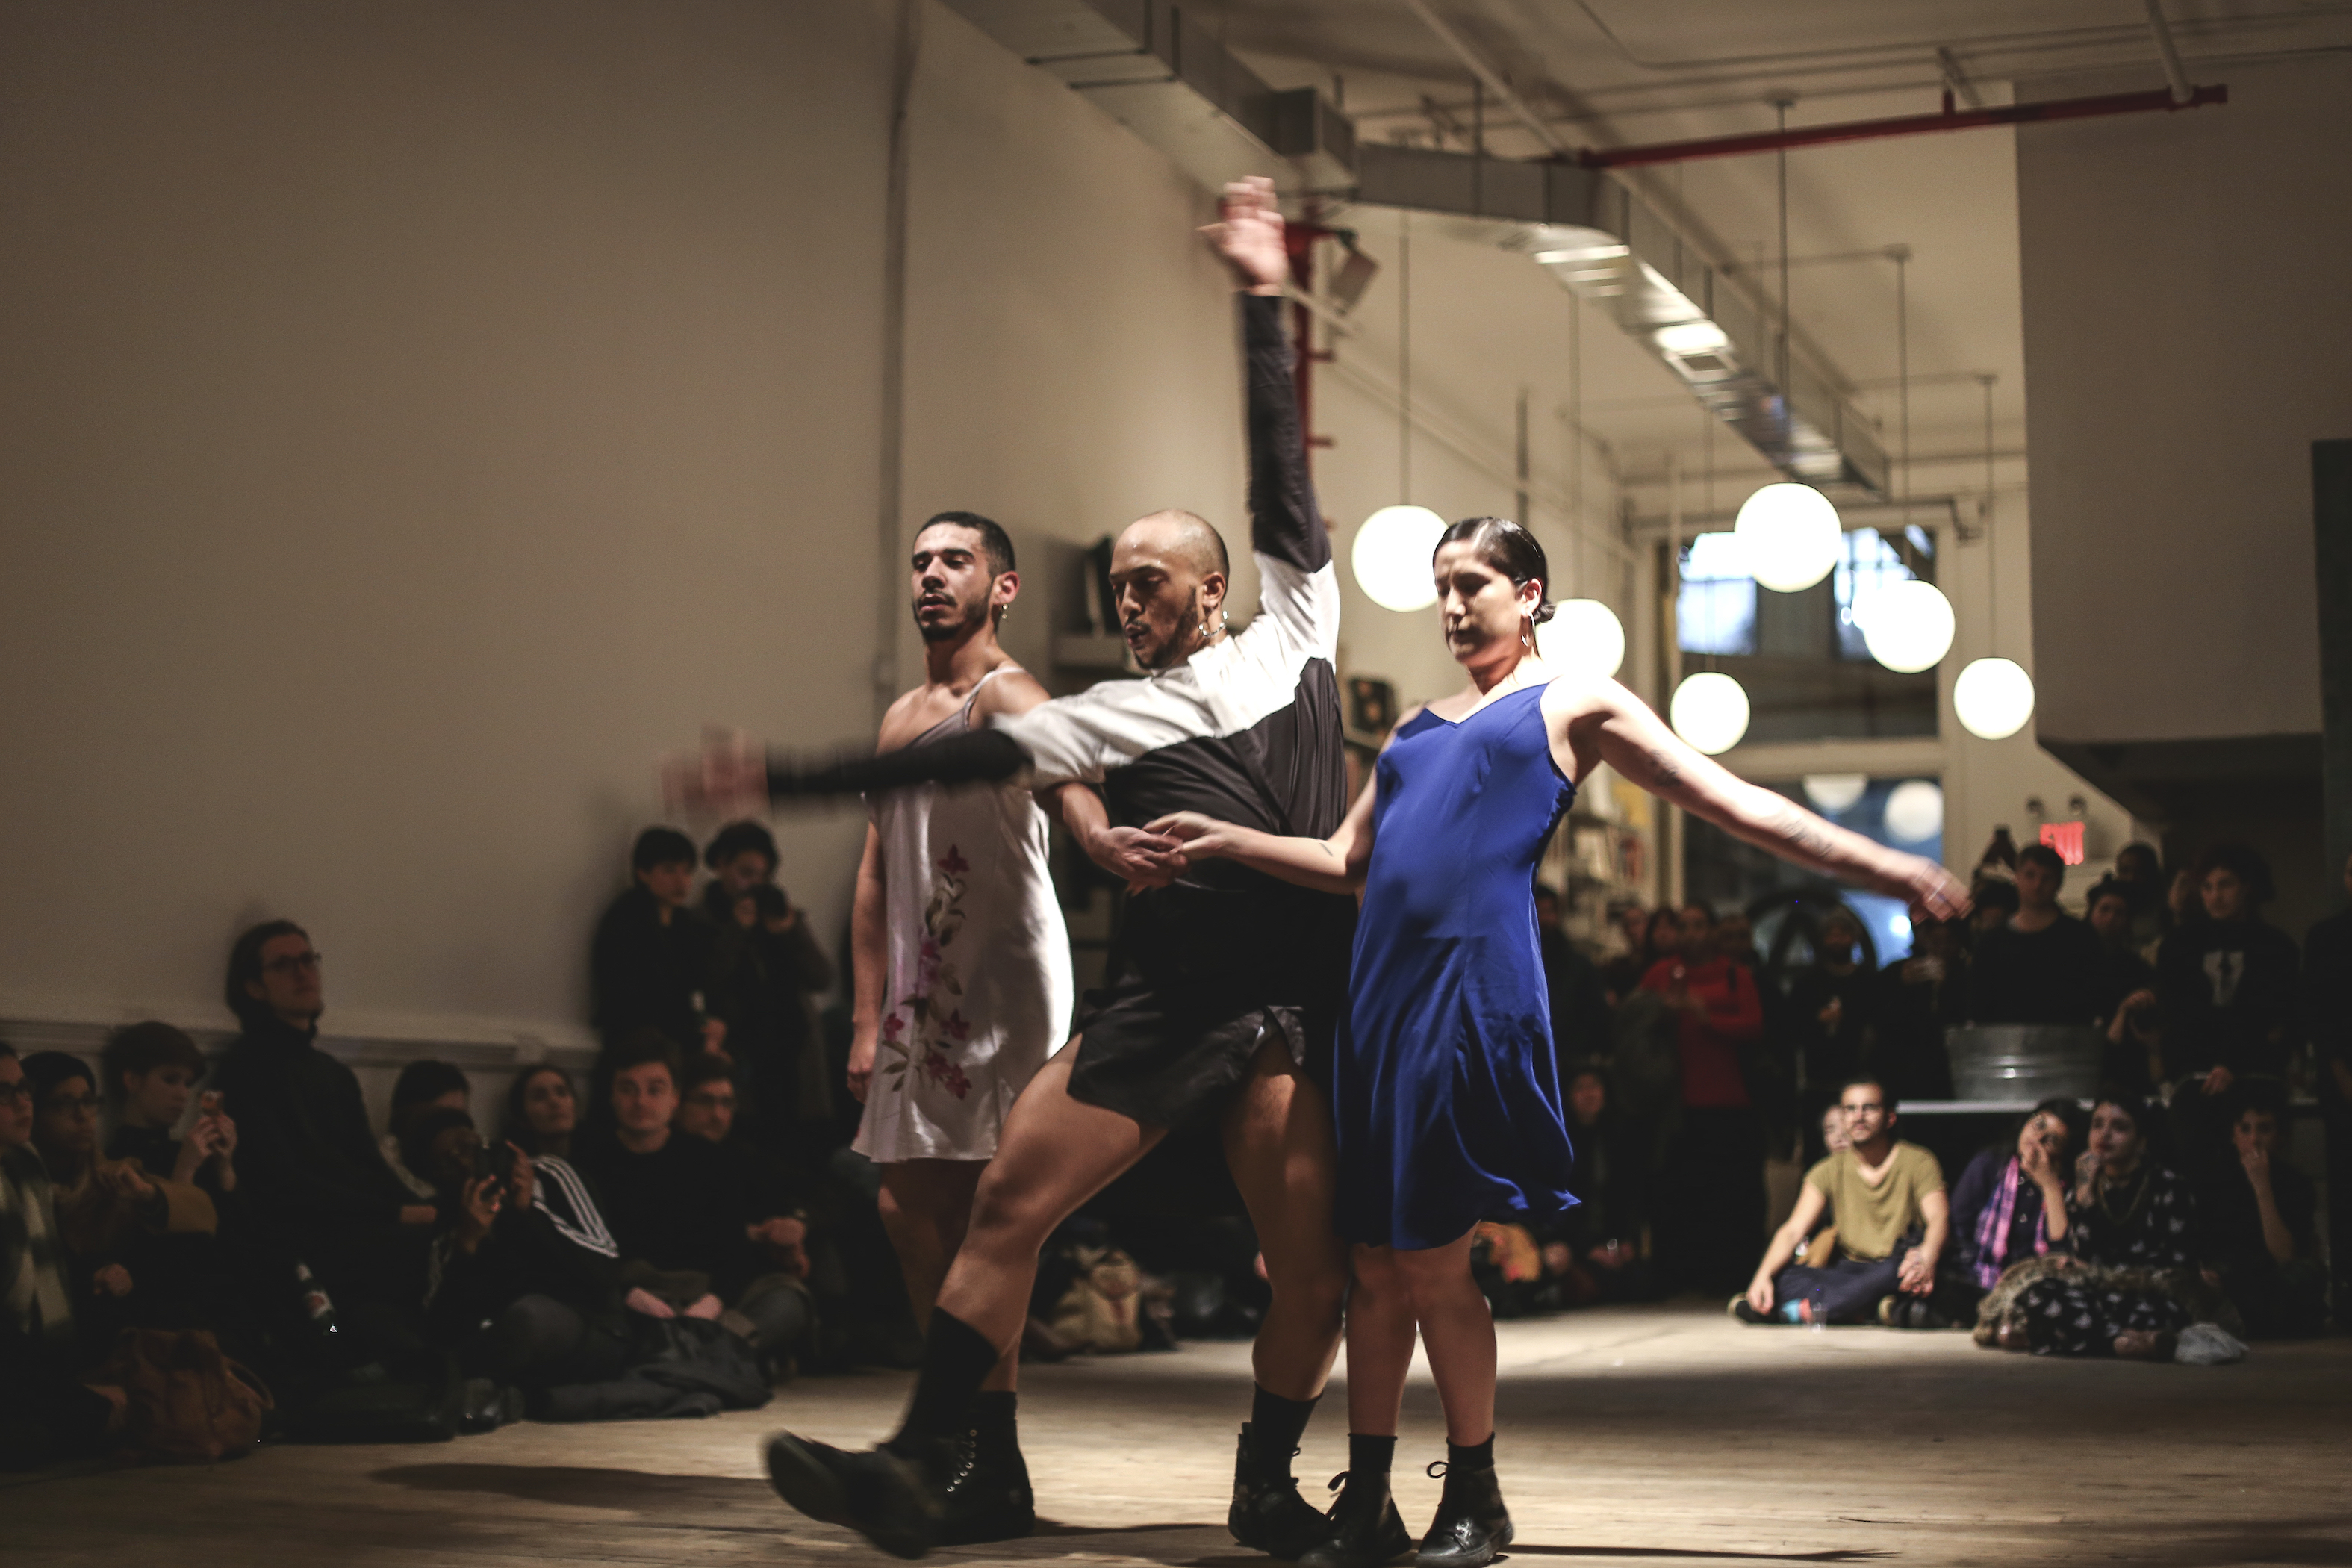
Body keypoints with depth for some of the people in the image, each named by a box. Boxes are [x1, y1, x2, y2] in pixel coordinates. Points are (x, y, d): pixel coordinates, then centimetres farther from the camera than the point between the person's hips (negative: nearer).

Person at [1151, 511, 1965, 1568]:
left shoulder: (1575, 705, 8)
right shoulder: (1417, 726, 25)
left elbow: (1737, 805, 4)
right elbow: (1349, 860, 26)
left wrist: (1891, 870, -2)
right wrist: (1232, 841, 14)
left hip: (1475, 992, -6)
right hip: (1382, 992, 6)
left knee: (1434, 1263, -5)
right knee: (1375, 1264, 7)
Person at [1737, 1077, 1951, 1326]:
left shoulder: (1918, 1162, 0)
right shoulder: (1829, 1172, 7)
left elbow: (1938, 1219, -17)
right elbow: (1793, 1230, -3)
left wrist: (1926, 1260, -41)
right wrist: (1763, 1276, -22)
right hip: (1850, 1272, 3)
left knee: (1902, 1270, -40)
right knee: (1780, 1277, -23)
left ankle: (1805, 1309, -33)